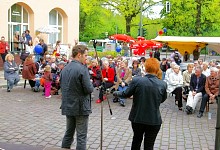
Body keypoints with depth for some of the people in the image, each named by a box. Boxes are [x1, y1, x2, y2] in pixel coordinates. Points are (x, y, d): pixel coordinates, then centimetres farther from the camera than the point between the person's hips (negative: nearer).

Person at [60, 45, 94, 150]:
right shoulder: (82, 69, -17)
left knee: (68, 133, 18)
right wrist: (91, 85, 1)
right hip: (80, 107, -7)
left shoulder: (65, 69, 7)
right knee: (81, 136, 2)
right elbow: (89, 89, -19)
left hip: (68, 106, 7)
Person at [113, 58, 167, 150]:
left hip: (137, 118, 1)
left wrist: (115, 93, 19)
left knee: (137, 139, 24)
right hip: (154, 120, -1)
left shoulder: (136, 80, -14)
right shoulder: (162, 84, -10)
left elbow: (126, 94, -1)